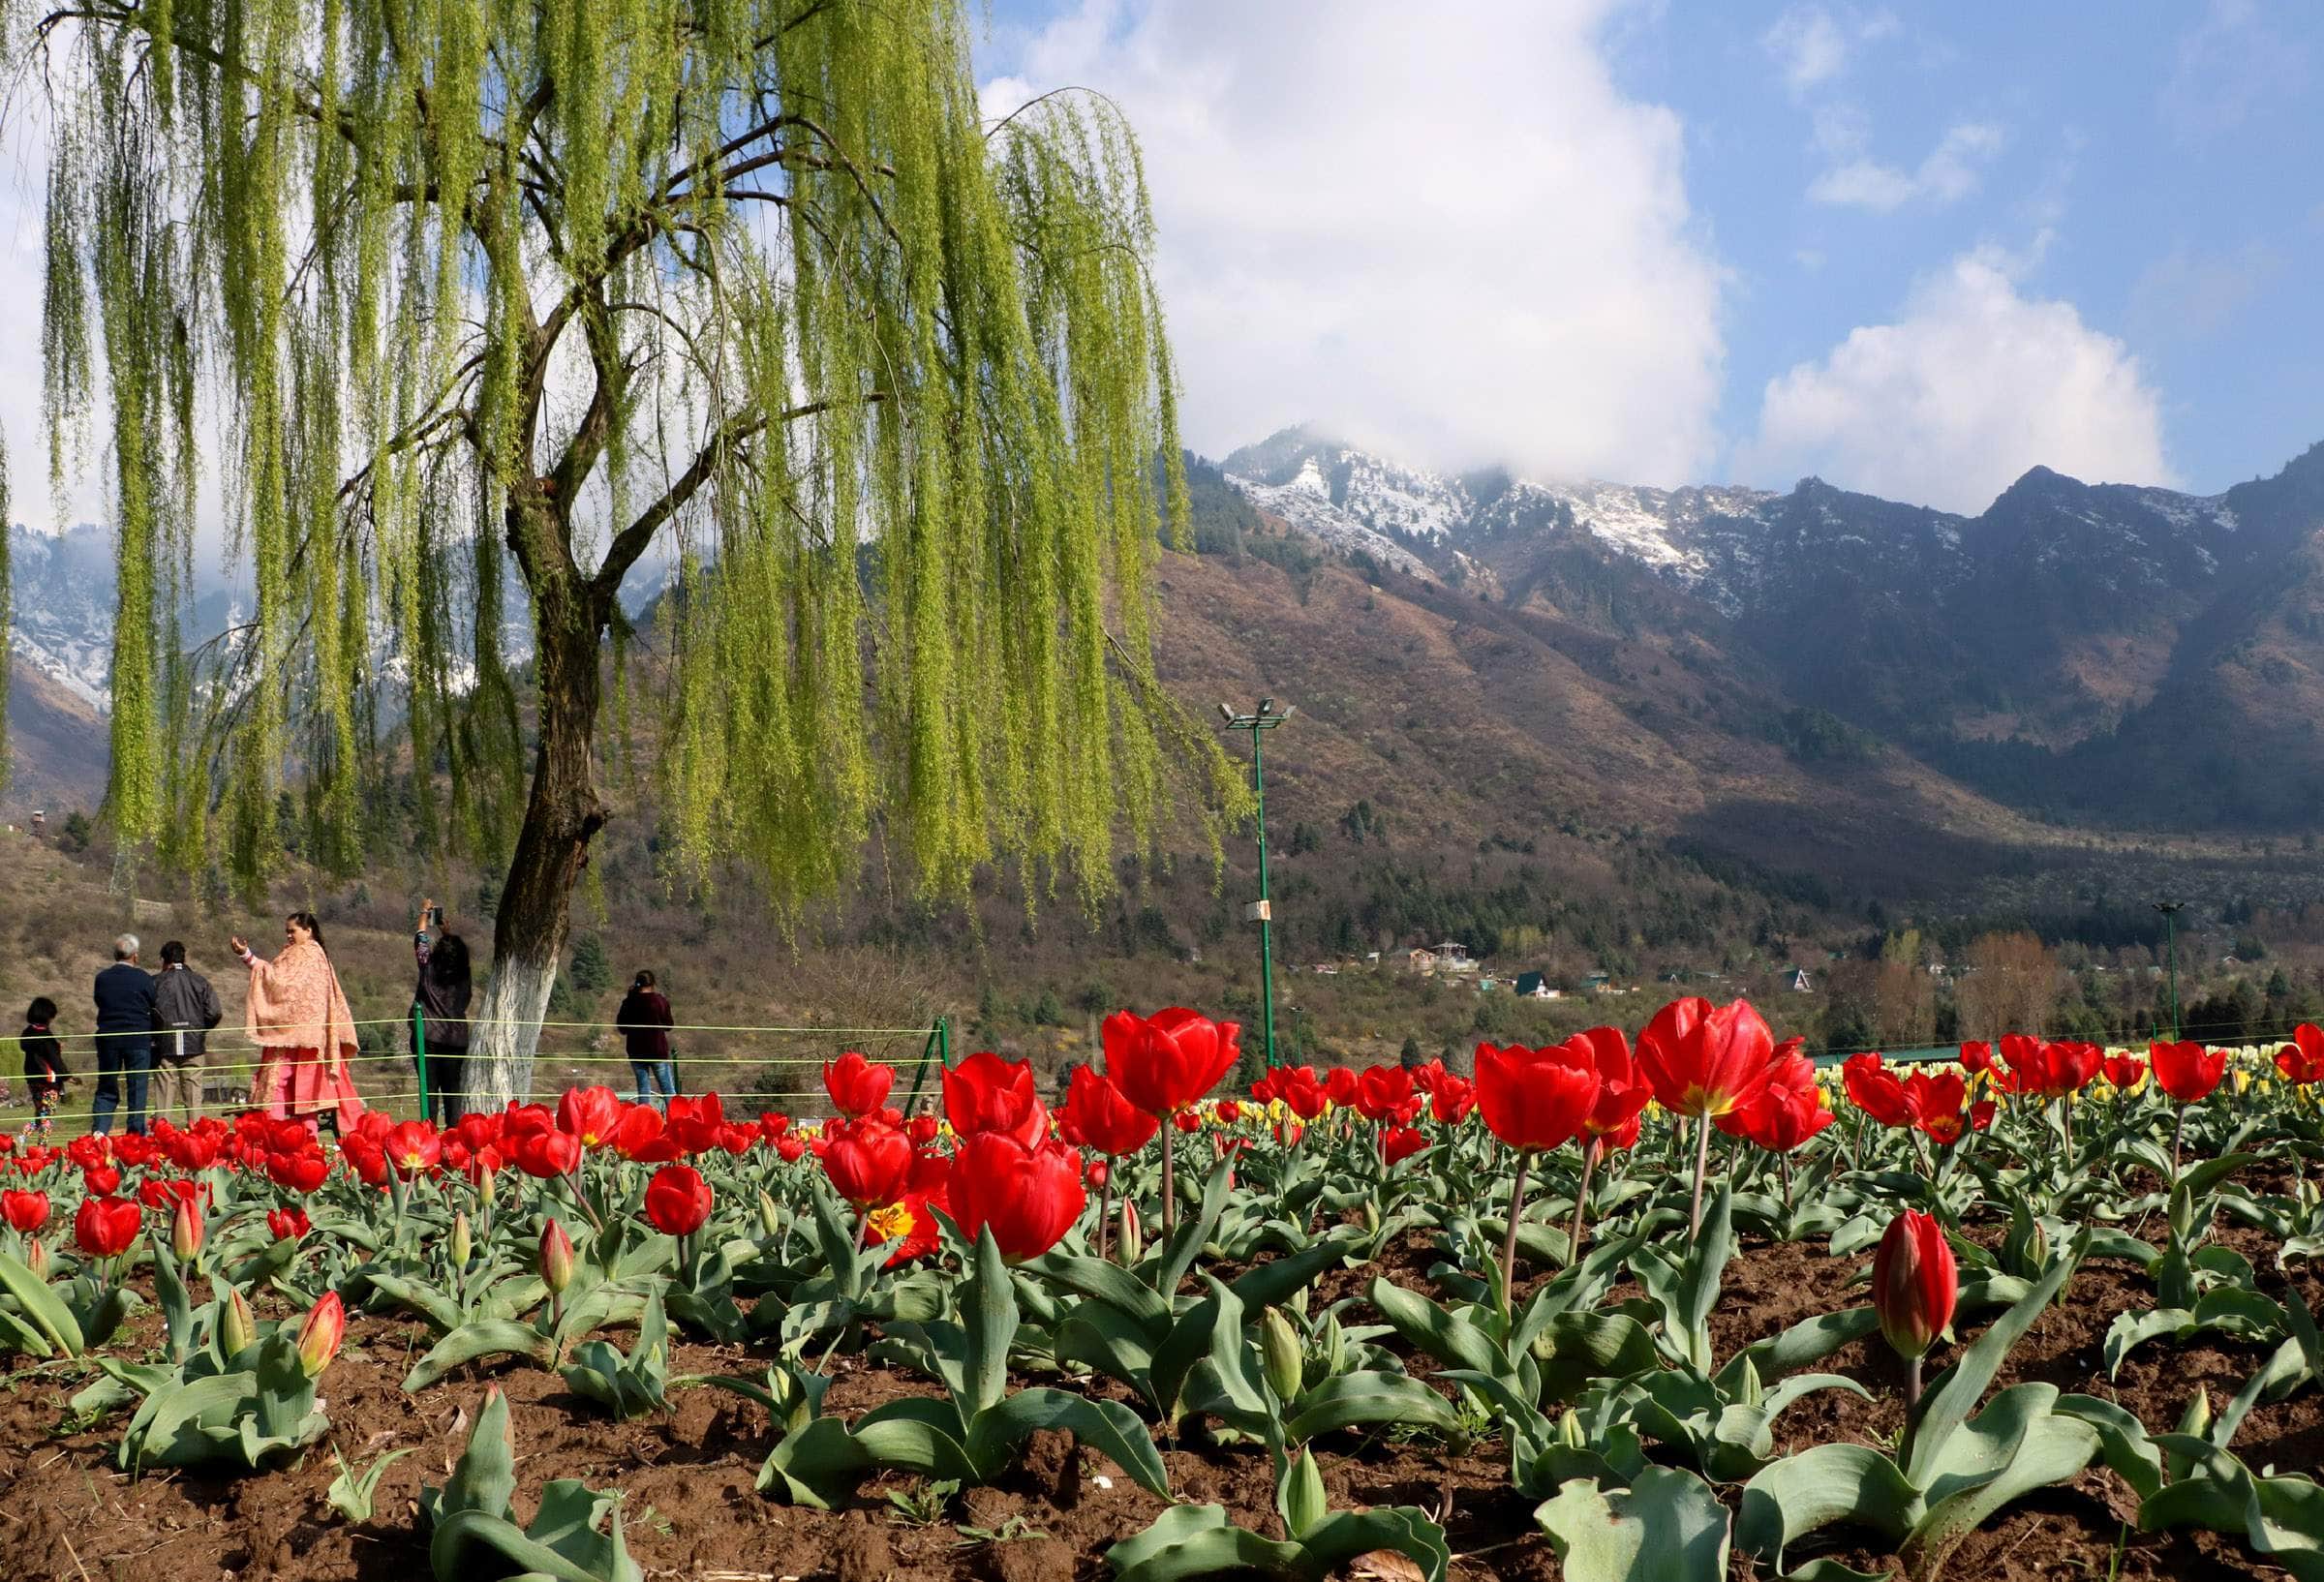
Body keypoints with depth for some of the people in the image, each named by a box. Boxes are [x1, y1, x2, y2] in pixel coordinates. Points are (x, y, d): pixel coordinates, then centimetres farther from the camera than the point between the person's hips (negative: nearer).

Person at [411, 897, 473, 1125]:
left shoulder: (428, 969, -5)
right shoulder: (463, 975, 2)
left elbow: (421, 940, 12)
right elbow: (457, 947, 22)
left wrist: (425, 913, 26)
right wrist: (445, 929, 37)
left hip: (427, 1038, -2)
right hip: (457, 1040, 2)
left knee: (429, 1089, -2)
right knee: (454, 1090, 5)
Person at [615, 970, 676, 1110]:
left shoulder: (629, 1003, -5)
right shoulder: (661, 1001, -8)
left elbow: (622, 1028, 5)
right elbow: (668, 1026, 4)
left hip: (637, 1052, 1)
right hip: (658, 1051, -1)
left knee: (643, 1088, 8)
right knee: (668, 1089, 5)